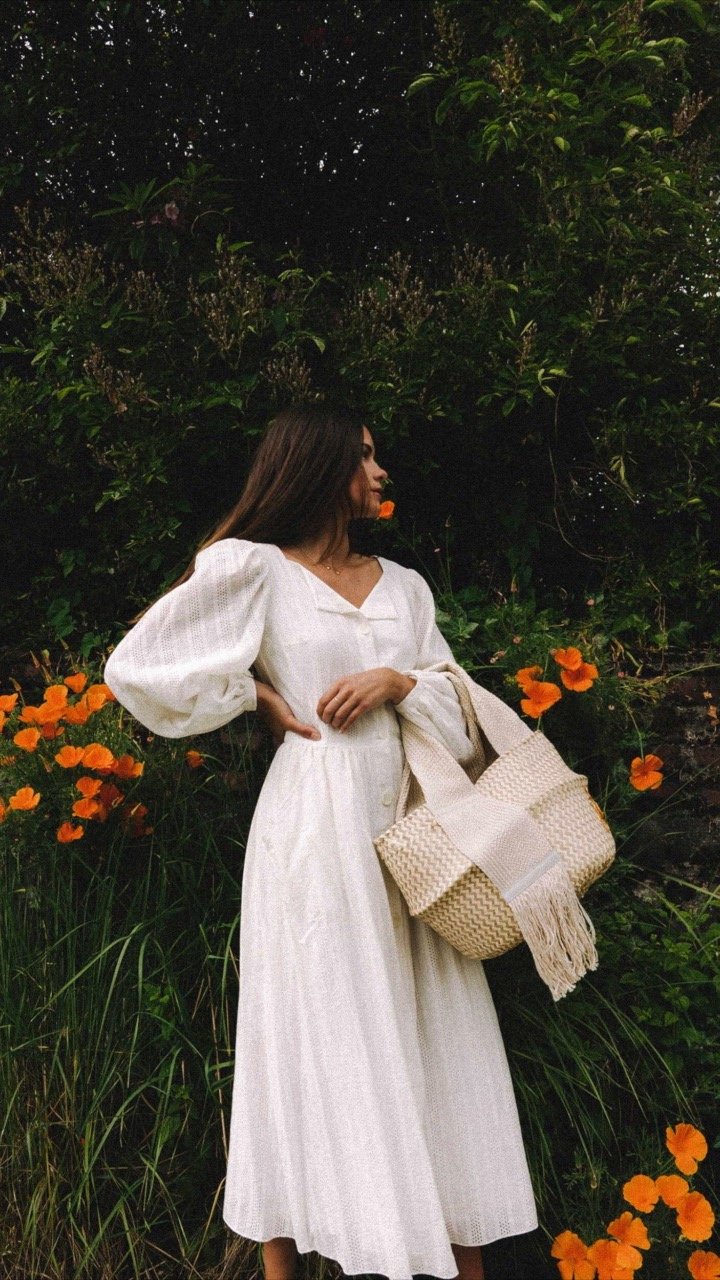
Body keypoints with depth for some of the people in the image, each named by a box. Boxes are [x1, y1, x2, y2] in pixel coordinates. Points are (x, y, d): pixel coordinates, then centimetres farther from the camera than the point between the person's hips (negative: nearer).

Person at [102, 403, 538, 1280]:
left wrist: (398, 682, -7)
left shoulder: (404, 585, 14)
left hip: (406, 823, 5)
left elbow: (459, 711, 12)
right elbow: (137, 666, -5)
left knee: (435, 1038, 7)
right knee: (316, 1035, 2)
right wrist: (258, 698, -2)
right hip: (315, 822, -5)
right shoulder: (254, 569, -2)